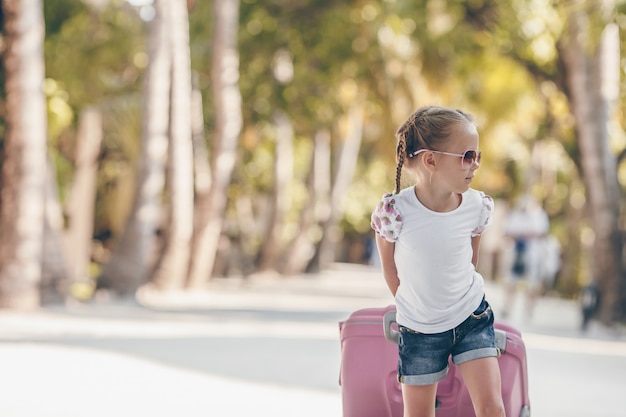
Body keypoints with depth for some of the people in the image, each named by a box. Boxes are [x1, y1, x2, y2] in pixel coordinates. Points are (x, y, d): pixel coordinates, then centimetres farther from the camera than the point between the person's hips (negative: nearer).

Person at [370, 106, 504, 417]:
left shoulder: (477, 206, -14)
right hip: (418, 329, -2)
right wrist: (414, 305, 7)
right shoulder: (394, 211, -24)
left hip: (472, 319, 2)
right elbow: (390, 269, -5)